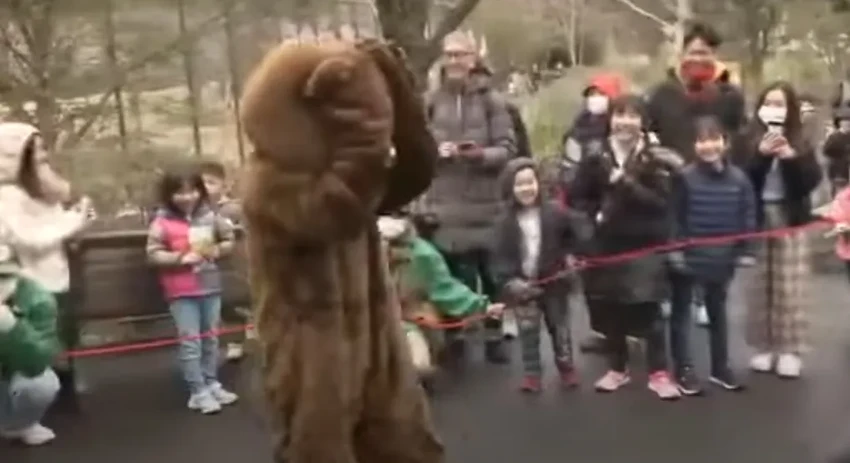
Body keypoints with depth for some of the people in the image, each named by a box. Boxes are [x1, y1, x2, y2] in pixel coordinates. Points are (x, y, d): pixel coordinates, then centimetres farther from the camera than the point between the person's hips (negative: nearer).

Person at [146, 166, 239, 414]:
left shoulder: (209, 216, 1)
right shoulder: (162, 222, -10)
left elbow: (229, 240, 11)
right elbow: (153, 254, -12)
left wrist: (217, 250, -9)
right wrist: (181, 258, -22)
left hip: (210, 287, 4)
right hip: (181, 292, -4)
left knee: (210, 337, 15)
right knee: (190, 341, -2)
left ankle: (212, 384, 28)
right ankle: (198, 392, 5)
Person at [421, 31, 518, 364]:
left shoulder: (490, 100, 0)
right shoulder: (431, 101, 3)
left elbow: (508, 149, -3)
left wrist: (480, 153, -21)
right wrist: (435, 151, -14)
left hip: (485, 203, 0)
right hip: (445, 205, 1)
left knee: (491, 273, 7)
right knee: (451, 275, 5)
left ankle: (494, 337, 21)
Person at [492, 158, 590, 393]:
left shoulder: (553, 213, -7)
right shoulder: (506, 222, -7)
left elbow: (579, 226, 0)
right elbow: (501, 256, -10)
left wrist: (574, 253, -9)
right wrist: (509, 281, -22)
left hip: (553, 282, 0)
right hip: (523, 285, 0)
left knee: (560, 327, 13)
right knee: (528, 332, 7)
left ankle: (566, 368, 29)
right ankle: (532, 374, 17)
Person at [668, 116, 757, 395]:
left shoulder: (739, 178, -3)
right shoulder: (685, 177, -12)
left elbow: (747, 218, 1)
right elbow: (675, 217, -10)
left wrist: (745, 251, 0)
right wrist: (674, 249, -13)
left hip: (722, 258, 3)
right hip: (688, 256, -3)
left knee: (718, 310, 17)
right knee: (681, 310, 5)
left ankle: (720, 367, 29)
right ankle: (683, 369, 14)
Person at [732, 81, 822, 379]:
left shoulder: (800, 142, 5)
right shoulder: (747, 140, 1)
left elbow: (812, 180, -4)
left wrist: (792, 157, -19)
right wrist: (762, 154, -21)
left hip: (790, 221, 1)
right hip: (757, 220, 0)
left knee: (790, 289, 2)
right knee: (759, 288, 4)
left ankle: (789, 349, 9)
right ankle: (763, 347, 14)